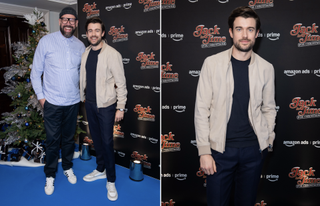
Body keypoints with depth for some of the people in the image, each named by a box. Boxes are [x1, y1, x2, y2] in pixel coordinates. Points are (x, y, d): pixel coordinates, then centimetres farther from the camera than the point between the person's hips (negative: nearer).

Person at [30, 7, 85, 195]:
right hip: (52, 102, -2)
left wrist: (82, 93, 8)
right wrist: (40, 96, -5)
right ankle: (50, 175, 27)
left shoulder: (80, 46, 2)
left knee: (69, 138, 16)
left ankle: (68, 167, 37)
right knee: (53, 140, 7)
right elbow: (36, 72, -2)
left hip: (73, 102, 3)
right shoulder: (46, 41, -7)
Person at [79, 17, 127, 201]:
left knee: (107, 141, -1)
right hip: (90, 103, 6)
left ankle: (111, 181, 16)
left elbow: (121, 83, -13)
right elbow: (84, 78, 11)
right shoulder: (86, 53, 5)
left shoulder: (112, 54, -15)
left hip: (106, 105, -6)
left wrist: (121, 107, -14)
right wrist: (83, 97, 15)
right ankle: (100, 169, 37)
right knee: (96, 138, 17)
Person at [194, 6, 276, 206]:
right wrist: (204, 151, -8)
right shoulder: (212, 63, -5)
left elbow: (269, 109, 11)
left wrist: (268, 139, 2)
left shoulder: (266, 68, 2)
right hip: (221, 148, -2)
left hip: (253, 149, 2)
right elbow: (201, 110, -6)